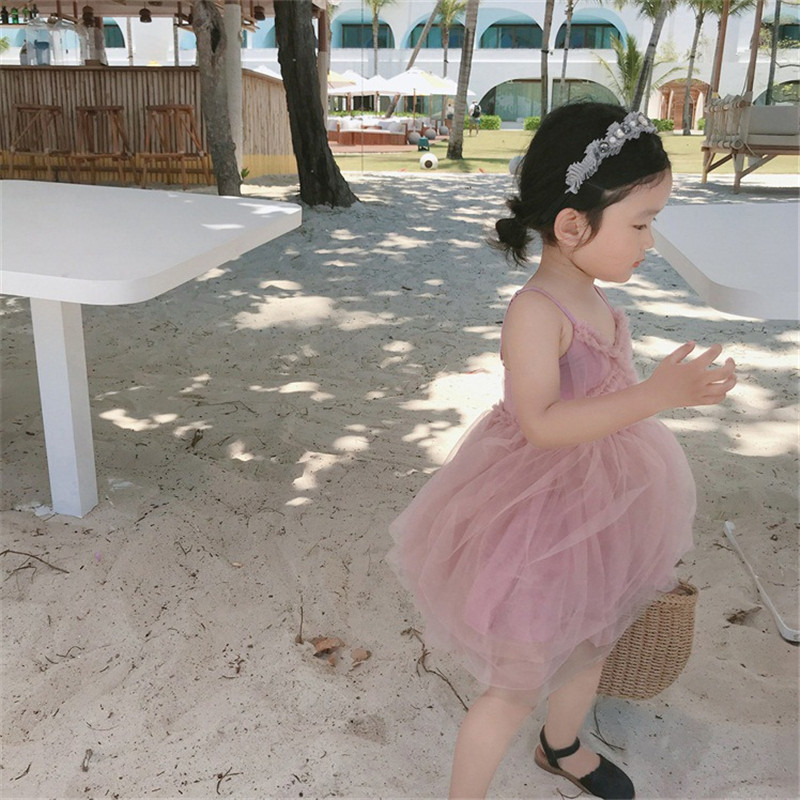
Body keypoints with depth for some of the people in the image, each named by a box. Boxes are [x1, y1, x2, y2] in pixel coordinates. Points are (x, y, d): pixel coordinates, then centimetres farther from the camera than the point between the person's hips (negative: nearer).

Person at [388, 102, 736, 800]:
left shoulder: (593, 299, 1)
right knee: (519, 684, 6)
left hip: (595, 507, 9)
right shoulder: (536, 309, -26)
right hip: (540, 515, -9)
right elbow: (540, 423, -35)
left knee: (591, 643, 29)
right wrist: (656, 395, -39)